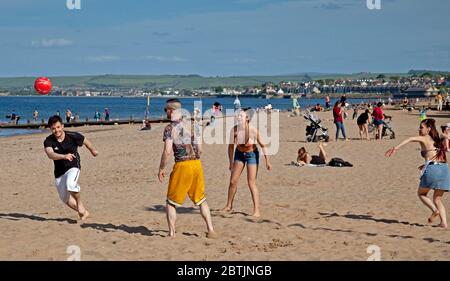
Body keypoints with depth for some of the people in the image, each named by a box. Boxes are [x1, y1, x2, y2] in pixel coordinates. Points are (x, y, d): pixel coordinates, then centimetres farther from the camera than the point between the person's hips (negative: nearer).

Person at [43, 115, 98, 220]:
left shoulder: (73, 136, -14)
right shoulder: (48, 141, -13)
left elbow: (85, 142, 7)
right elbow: (50, 154, -32)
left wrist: (93, 151, 25)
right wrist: (64, 156, -50)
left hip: (73, 167, -4)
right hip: (59, 172, 4)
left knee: (70, 185, -33)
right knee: (66, 199, 11)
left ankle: (80, 203, -6)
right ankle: (84, 212, 31)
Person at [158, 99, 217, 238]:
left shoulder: (170, 128, -8)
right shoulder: (192, 125, 8)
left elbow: (167, 151, -15)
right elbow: (199, 148, 9)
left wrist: (161, 169, -4)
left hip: (182, 165, -5)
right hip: (197, 164, 5)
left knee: (171, 202, 11)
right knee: (201, 199, 17)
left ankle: (172, 233, 10)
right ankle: (211, 230, 14)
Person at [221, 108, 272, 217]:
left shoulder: (253, 130, -26)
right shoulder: (234, 129, -17)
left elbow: (262, 145, -15)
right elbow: (231, 146, -4)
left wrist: (267, 161, -14)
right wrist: (231, 162, 1)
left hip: (252, 155, -4)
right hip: (239, 154, 4)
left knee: (251, 183, -8)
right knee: (233, 181, 7)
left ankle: (257, 210, -1)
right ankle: (229, 206, 25)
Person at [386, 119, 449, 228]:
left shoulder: (424, 139, 4)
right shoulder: (437, 140, 24)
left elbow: (411, 139, -17)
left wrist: (396, 147, -25)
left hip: (432, 169, -6)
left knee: (421, 193, 15)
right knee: (437, 199, 13)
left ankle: (435, 210, -9)